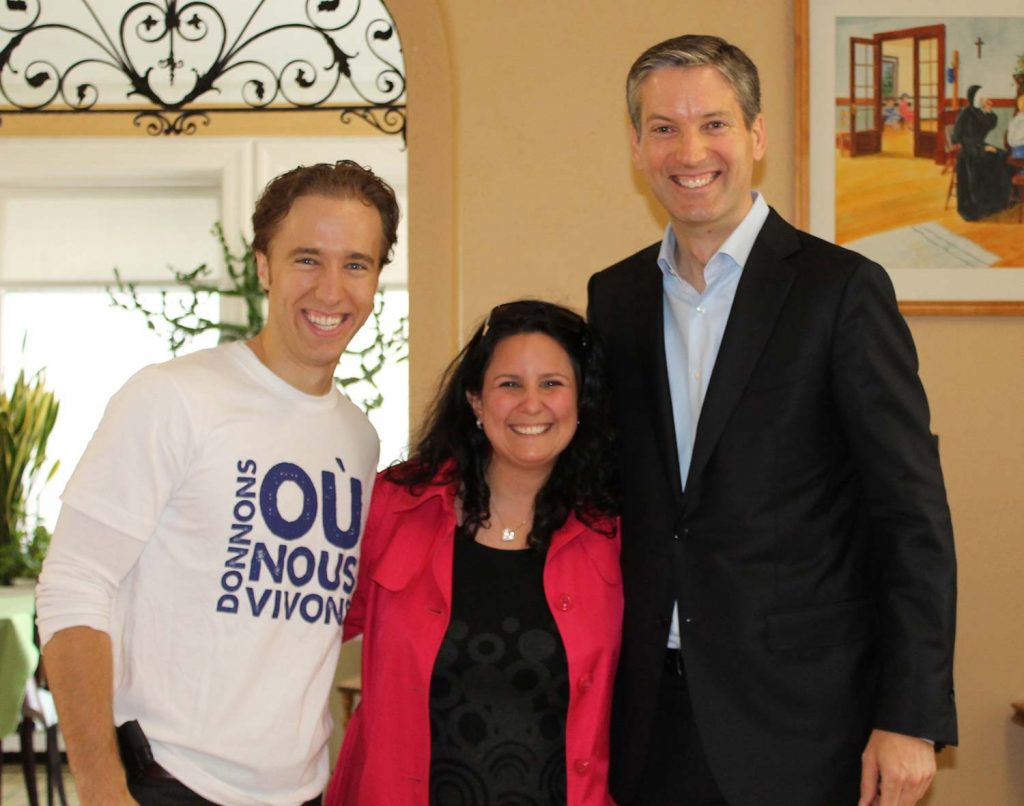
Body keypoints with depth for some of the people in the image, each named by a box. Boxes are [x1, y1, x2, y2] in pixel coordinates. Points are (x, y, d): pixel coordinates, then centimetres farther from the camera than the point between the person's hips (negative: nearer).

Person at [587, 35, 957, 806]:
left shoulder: (841, 289, -7)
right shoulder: (614, 296, 9)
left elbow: (912, 516, -9)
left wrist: (911, 719, -14)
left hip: (799, 715, -4)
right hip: (652, 715, 4)